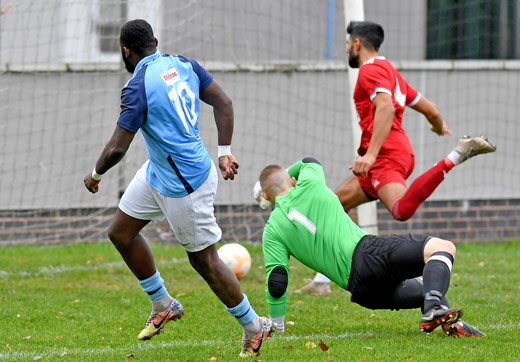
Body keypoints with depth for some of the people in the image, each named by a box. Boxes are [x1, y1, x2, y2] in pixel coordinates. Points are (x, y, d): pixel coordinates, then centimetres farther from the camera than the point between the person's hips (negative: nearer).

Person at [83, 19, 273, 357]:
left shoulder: (138, 88, -24)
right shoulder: (183, 64, 0)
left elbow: (117, 148, -23)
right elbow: (224, 103, 3)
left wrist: (96, 174, -4)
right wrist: (225, 151, 8)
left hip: (184, 186, -9)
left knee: (205, 261, 5)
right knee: (120, 231, 16)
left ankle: (253, 327, 18)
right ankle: (163, 305, 29)